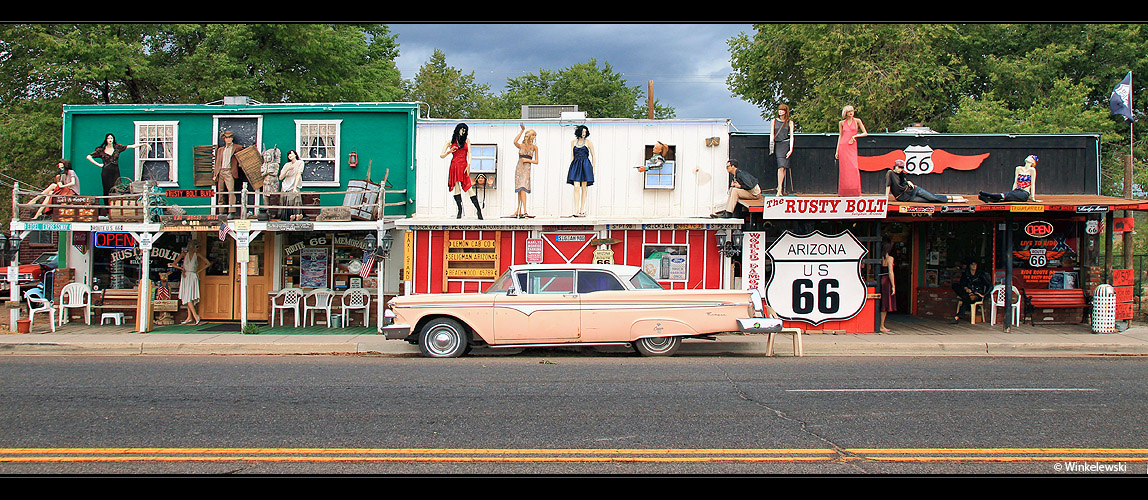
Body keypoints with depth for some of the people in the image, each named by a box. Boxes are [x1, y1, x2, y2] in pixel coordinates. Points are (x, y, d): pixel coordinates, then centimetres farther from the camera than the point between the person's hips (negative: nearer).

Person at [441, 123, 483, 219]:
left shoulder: (467, 140, 15)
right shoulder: (451, 142, 12)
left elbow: (469, 154, 7)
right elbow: (442, 156, 10)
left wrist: (468, 165, -8)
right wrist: (449, 152, -10)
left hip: (464, 165, 0)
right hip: (454, 166, 0)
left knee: (469, 188, -8)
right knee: (456, 187, -7)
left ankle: (479, 210, -9)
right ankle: (460, 210, -3)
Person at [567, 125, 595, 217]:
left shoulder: (588, 142, 4)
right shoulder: (573, 142, 11)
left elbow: (593, 156, 7)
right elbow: (572, 156, 14)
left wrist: (593, 167, 2)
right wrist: (571, 167, 8)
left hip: (585, 165, -1)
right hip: (576, 165, 1)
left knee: (584, 188, 0)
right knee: (576, 187, -11)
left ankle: (582, 210, 5)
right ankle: (576, 211, -15)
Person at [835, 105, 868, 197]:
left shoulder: (857, 121, 7)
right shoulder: (841, 123, 11)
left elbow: (865, 133, 5)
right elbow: (840, 136, 13)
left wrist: (854, 136, -8)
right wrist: (837, 151, 9)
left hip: (852, 147, -1)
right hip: (843, 146, 1)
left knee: (854, 168, -11)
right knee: (844, 169, -3)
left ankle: (856, 192, -6)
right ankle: (844, 193, 2)